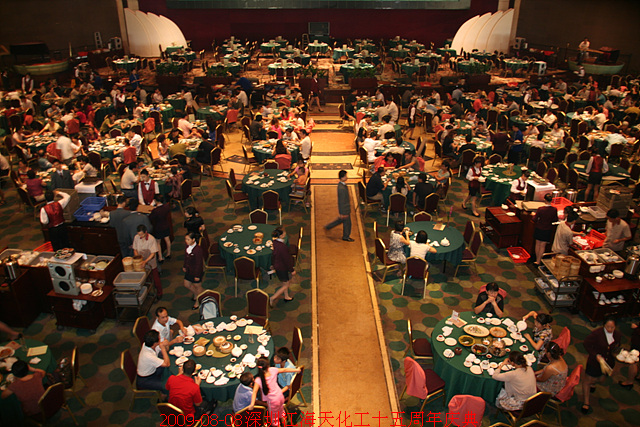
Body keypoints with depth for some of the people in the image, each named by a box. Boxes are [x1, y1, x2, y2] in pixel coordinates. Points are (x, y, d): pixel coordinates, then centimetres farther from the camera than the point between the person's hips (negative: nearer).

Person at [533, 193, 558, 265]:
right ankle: (538, 261, 13)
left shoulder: (540, 209, -21)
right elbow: (556, 220, -1)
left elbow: (534, 219, -14)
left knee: (538, 244, 15)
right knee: (543, 246, 10)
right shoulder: (554, 210, -16)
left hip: (539, 229, -1)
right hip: (548, 230, 1)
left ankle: (537, 260, 26)